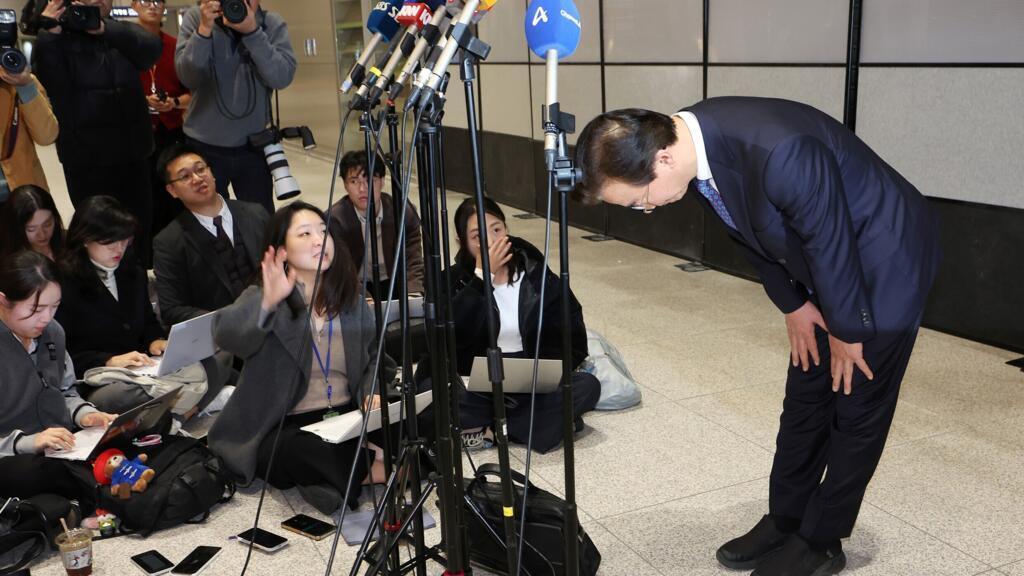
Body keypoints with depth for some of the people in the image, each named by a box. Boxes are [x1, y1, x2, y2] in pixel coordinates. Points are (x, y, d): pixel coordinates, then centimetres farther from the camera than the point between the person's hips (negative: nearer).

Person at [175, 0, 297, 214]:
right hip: (204, 145, -1)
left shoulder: (272, 23, -4)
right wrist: (204, 29, -26)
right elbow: (188, 78, -16)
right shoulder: (195, 18, -6)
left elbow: (282, 78, -17)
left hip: (254, 144, 1)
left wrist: (252, 32, -25)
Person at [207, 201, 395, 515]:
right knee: (303, 451, -36)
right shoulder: (262, 298, -6)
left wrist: (373, 393, -5)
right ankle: (371, 471, -13)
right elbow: (225, 335, -27)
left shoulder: (350, 299, 7)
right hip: (283, 428, -3)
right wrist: (267, 303, -44)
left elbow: (373, 358, 16)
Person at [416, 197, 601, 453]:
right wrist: (482, 276, -19)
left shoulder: (537, 276, 4)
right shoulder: (455, 281, 1)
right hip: (475, 387, -2)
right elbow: (450, 335, -19)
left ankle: (486, 431, -21)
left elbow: (573, 339, 3)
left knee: (587, 386, -24)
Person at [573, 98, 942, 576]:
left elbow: (832, 243, -25)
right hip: (826, 265, 7)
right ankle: (784, 522, 27)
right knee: (804, 401, 13)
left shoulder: (780, 153, -39)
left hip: (886, 259, -7)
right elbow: (751, 232, 2)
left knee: (856, 406, 4)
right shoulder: (696, 144, -13)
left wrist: (847, 331, -11)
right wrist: (793, 306, 6)